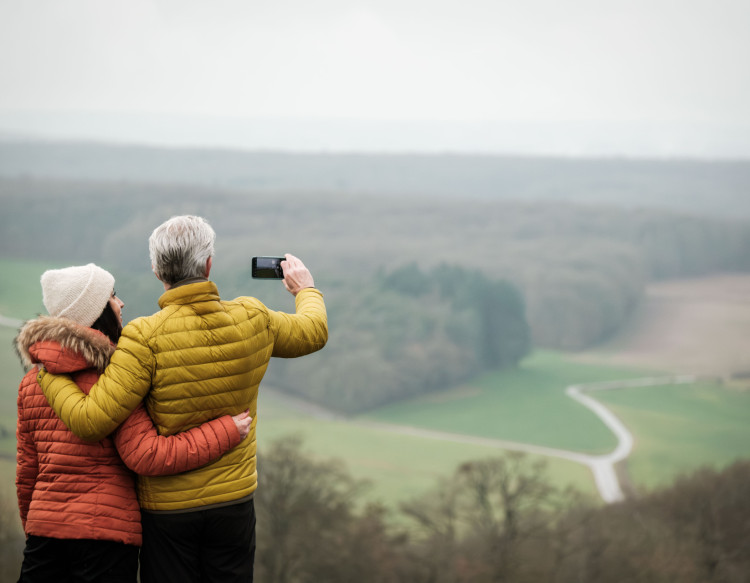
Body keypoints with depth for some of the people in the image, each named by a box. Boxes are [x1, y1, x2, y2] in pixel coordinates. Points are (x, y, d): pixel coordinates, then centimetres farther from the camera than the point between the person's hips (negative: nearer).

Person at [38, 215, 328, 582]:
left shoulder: (145, 338, -19)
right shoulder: (252, 319, -5)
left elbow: (92, 420, -24)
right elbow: (313, 333, 16)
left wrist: (48, 371, -9)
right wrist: (306, 290, 37)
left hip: (167, 508, -3)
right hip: (234, 500, 3)